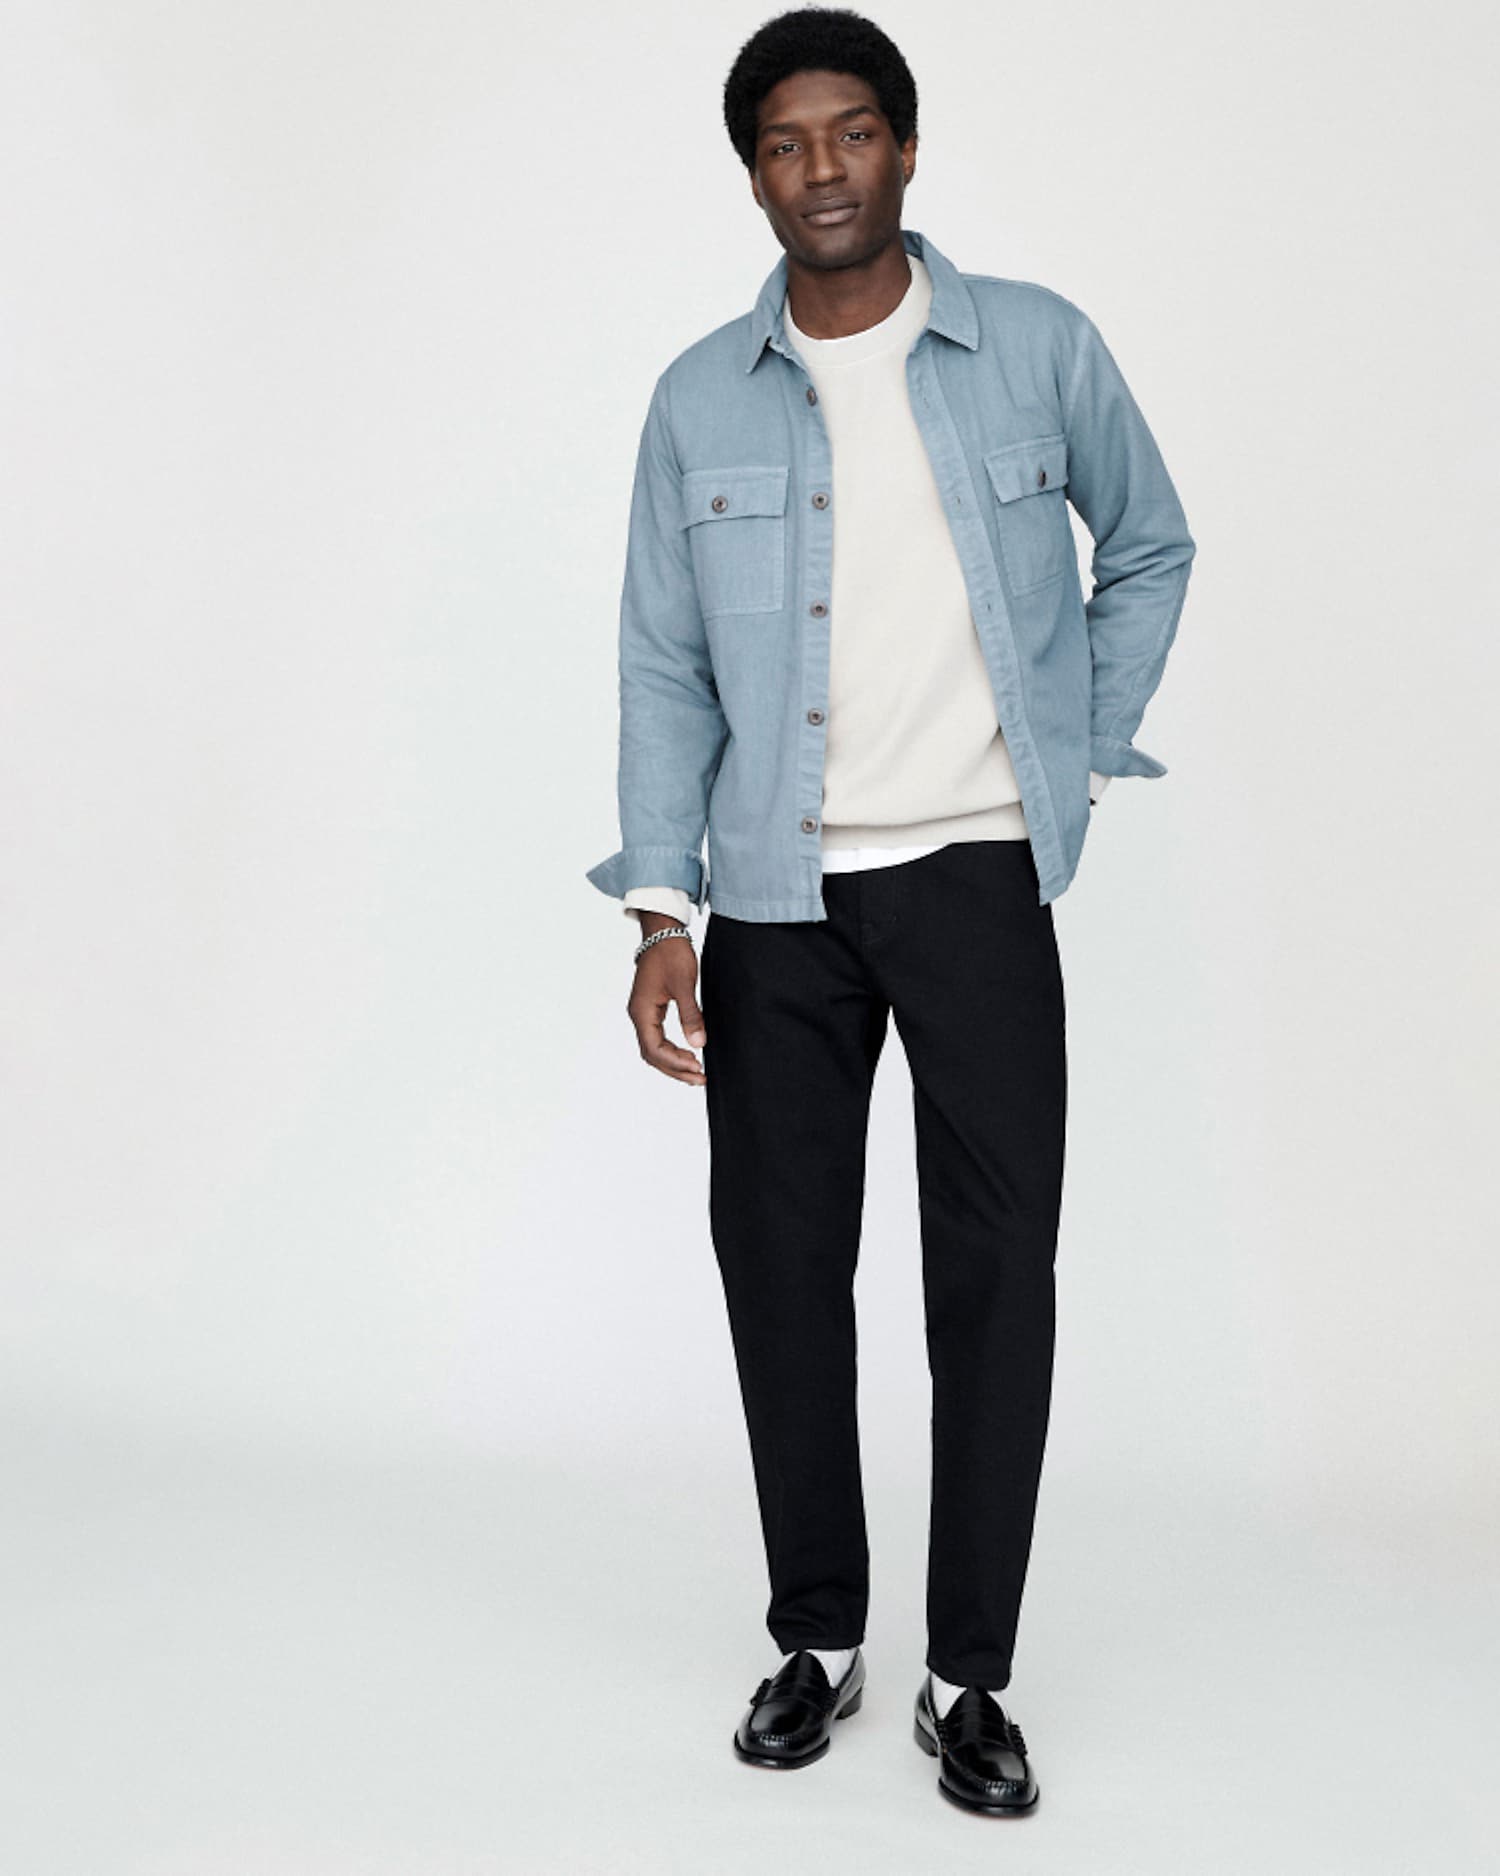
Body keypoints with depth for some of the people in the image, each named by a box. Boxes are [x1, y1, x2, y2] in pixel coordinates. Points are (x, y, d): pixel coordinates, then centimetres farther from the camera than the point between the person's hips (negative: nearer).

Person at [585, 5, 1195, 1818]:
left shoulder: (1039, 347, 1)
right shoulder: (699, 401, 4)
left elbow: (1150, 549, 15)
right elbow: (664, 669, 4)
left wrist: (1085, 758, 7)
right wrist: (659, 910, -4)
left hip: (973, 873, -1)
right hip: (776, 897, 2)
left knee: (996, 1264, -2)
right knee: (779, 1256, 6)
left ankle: (969, 1676, 13)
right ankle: (816, 1638, 24)